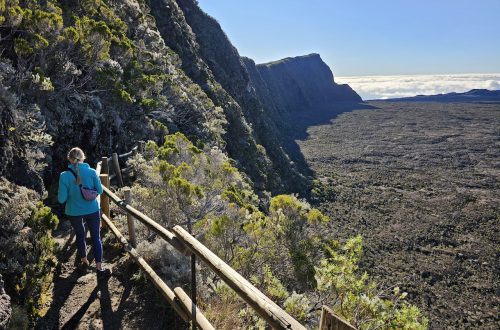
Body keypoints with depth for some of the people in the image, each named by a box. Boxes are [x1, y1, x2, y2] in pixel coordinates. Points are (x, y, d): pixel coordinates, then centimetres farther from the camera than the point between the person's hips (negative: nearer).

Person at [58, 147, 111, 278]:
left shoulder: (64, 176, -14)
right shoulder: (92, 172, -13)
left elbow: (61, 199, -12)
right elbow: (100, 191, -4)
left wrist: (71, 193, 8)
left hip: (74, 212, 1)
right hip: (92, 210, 0)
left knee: (80, 236, 22)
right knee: (96, 237, 9)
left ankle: (84, 261, 40)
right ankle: (99, 268, 10)